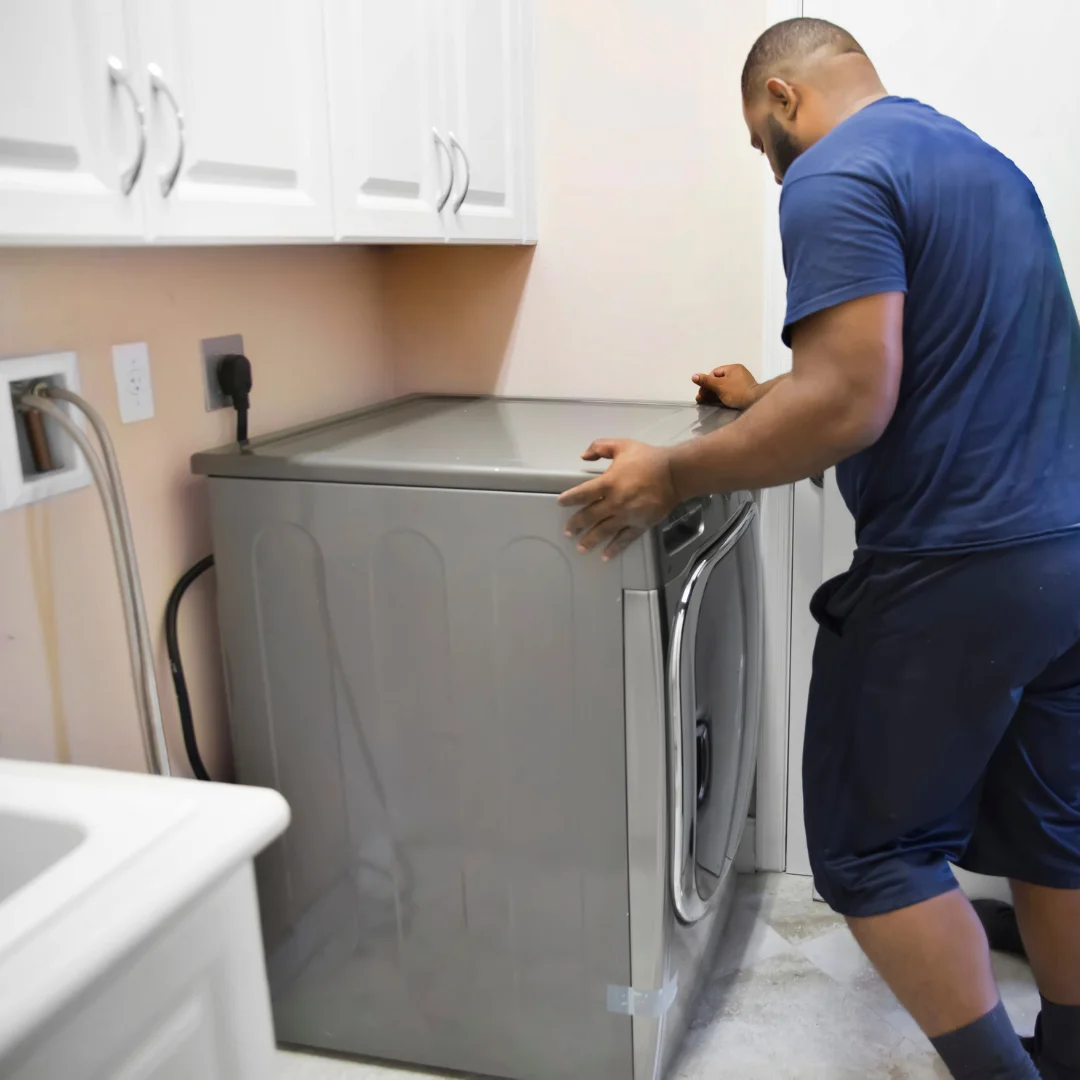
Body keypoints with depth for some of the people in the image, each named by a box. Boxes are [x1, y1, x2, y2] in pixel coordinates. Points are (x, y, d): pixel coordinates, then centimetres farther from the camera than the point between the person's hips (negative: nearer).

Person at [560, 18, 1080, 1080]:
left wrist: (673, 474, -15)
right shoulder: (985, 159, 18)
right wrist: (770, 401, 28)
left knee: (872, 851, 6)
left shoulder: (835, 177, -13)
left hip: (951, 573, -9)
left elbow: (852, 404, -24)